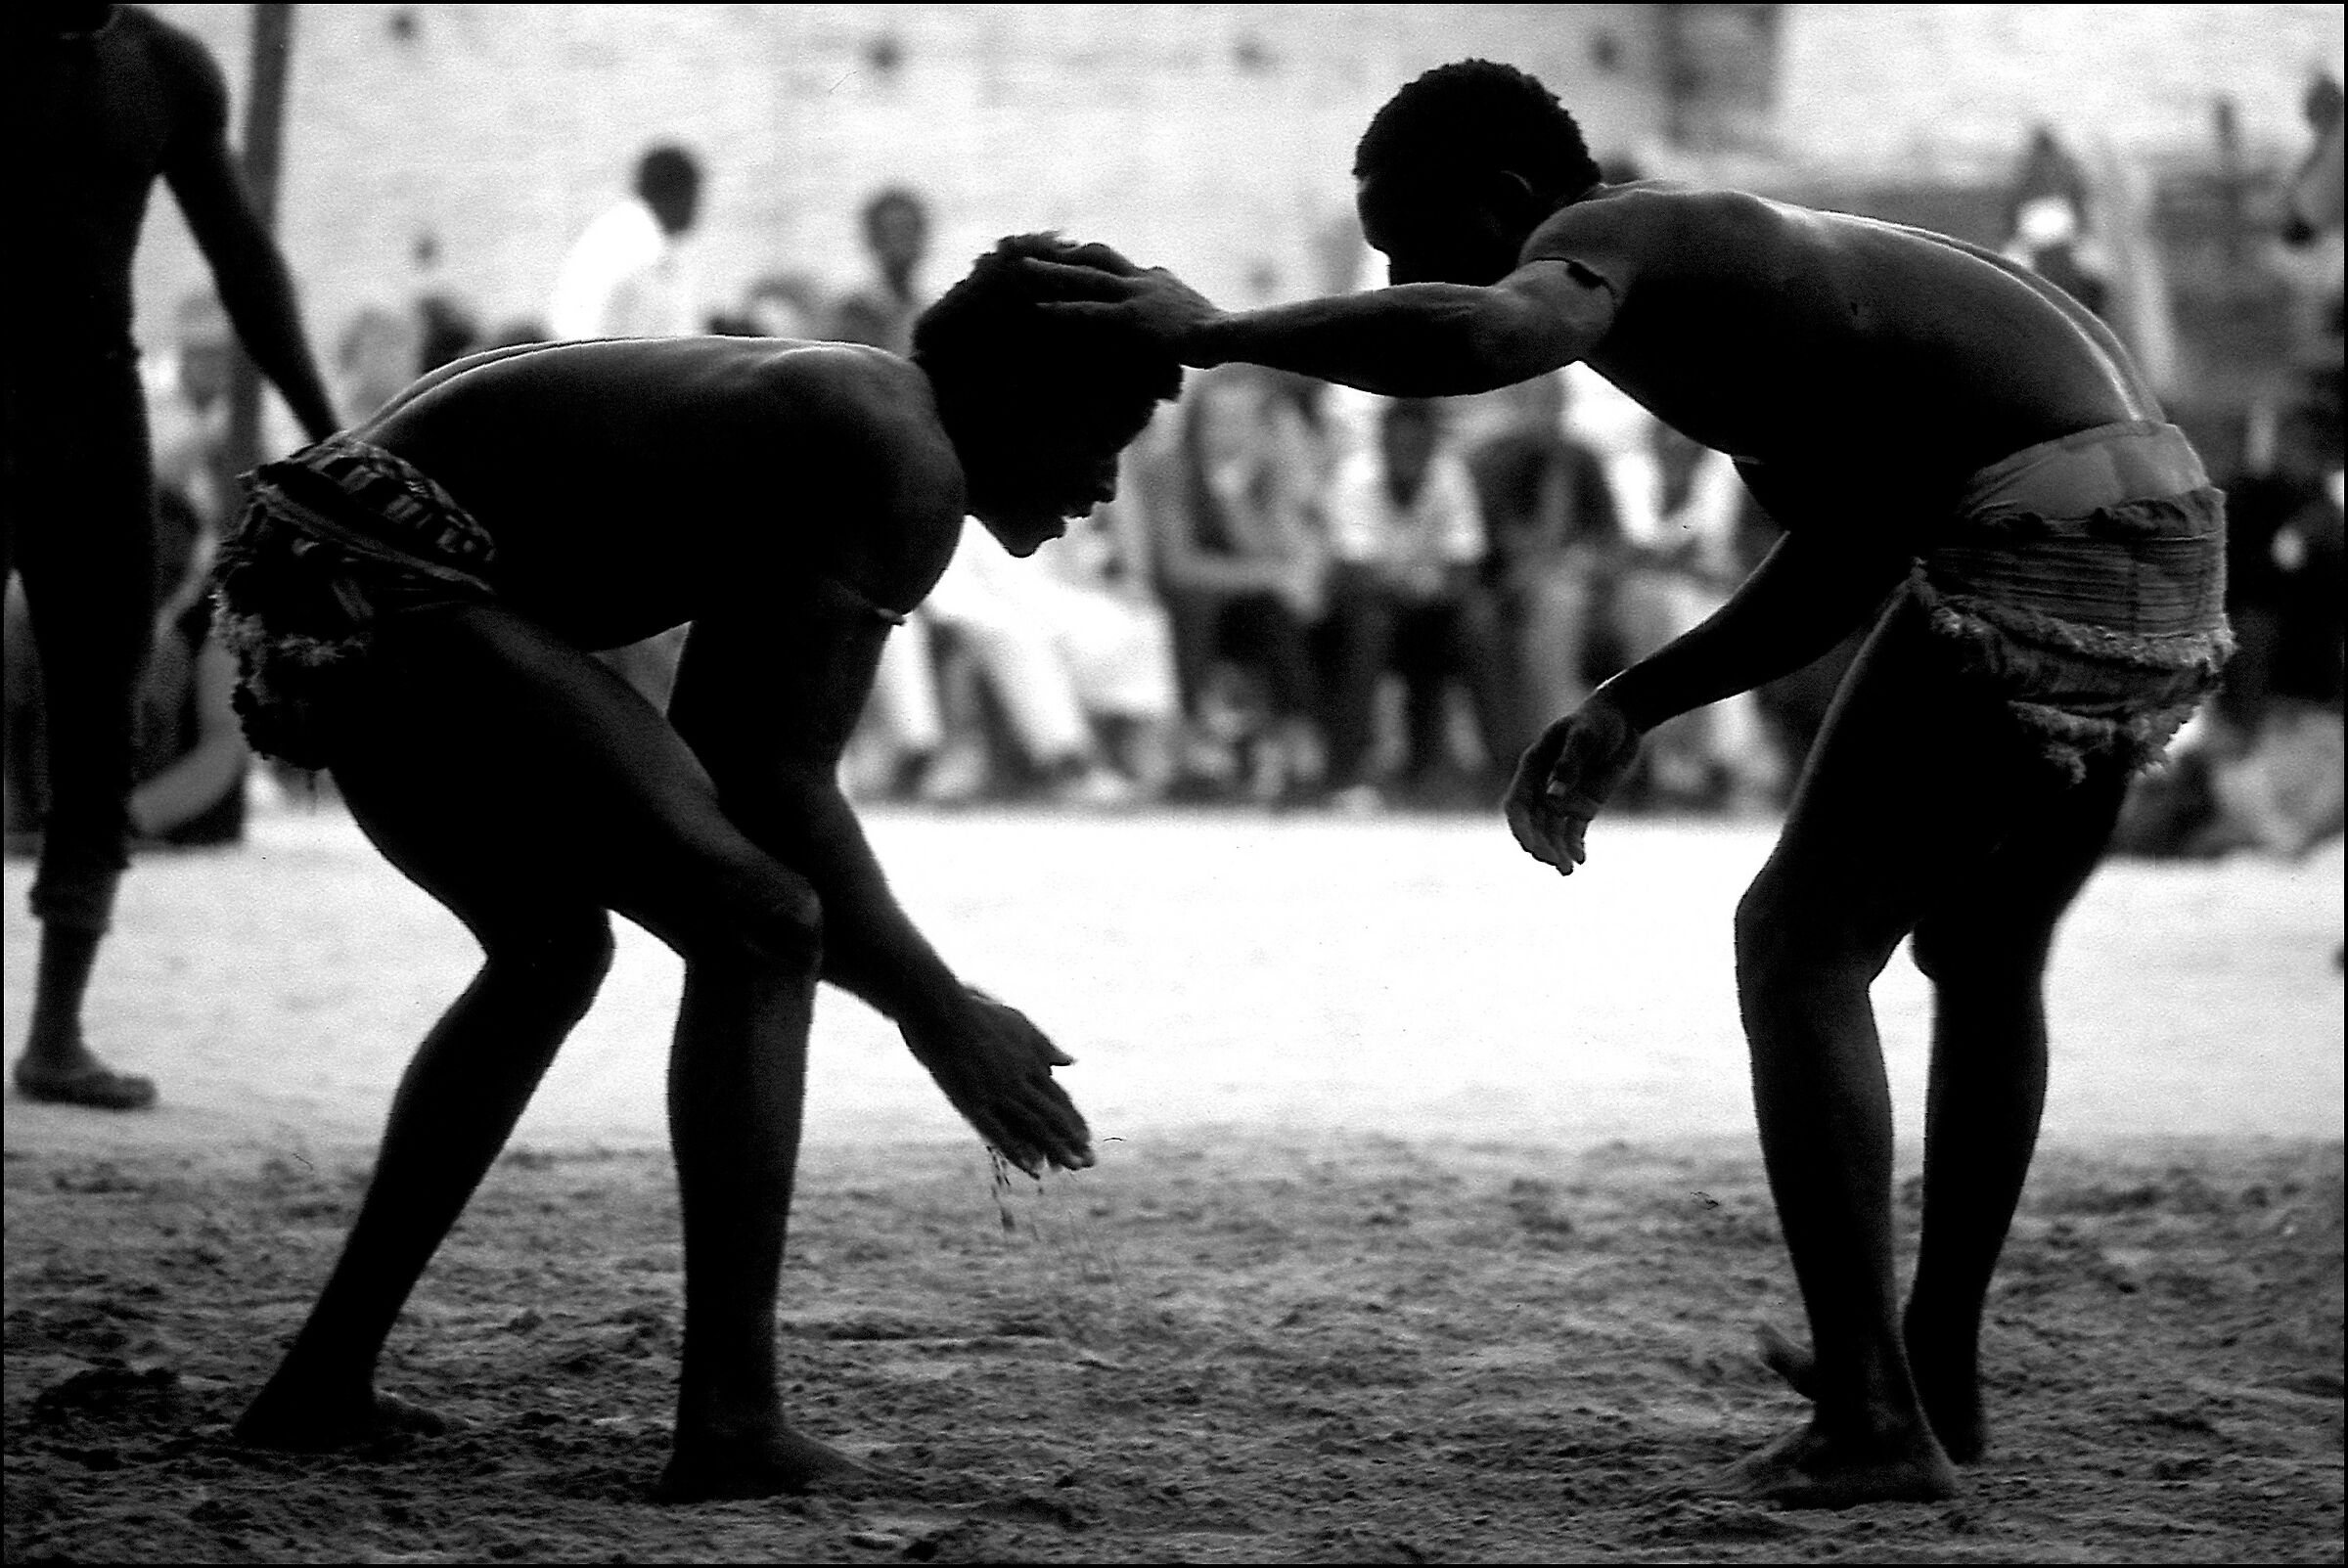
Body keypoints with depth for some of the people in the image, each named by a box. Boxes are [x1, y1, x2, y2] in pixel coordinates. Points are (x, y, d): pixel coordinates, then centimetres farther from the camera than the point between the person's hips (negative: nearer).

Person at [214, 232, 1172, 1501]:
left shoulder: (818, 411, 25)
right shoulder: (907, 467, -6)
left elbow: (710, 761, 28)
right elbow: (775, 784, -12)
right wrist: (939, 1016, -3)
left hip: (297, 573, 11)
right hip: (403, 586, -11)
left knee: (550, 951, 27)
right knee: (755, 933, -7)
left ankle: (323, 1384, 28)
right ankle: (731, 1422, -10)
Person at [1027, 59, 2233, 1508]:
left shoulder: (1603, 240, -4)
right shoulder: (1726, 268, 25)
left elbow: (1479, 335, -29)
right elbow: (1847, 566, 23)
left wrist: (1219, 333, -20)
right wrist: (1627, 711, 17)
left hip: (2040, 540, -10)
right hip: (2171, 523, 10)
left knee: (1801, 947, -2)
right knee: (1986, 952, 26)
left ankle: (1872, 1419, -8)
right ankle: (1937, 1368, 39)